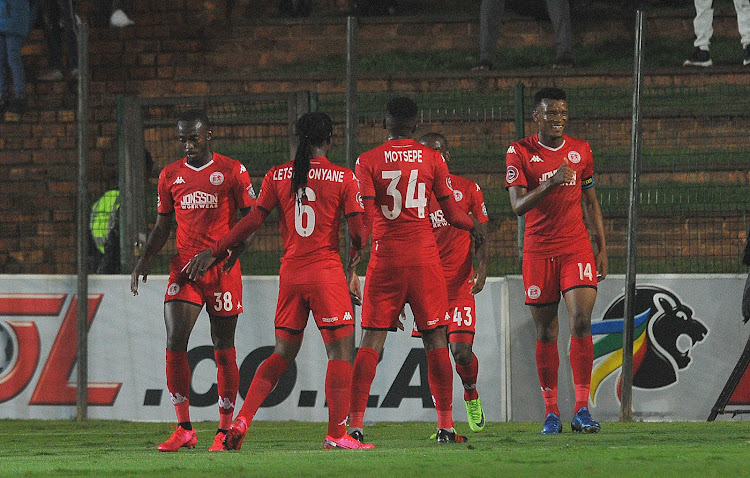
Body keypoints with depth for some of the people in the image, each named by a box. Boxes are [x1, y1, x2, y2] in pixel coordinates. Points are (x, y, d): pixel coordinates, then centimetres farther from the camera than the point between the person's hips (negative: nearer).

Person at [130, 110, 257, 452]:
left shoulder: (232, 171, 1)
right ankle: (184, 429, -5)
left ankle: (225, 431, 10)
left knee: (223, 349, 2)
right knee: (175, 343, -11)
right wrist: (144, 259, 3)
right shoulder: (170, 175, 11)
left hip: (222, 268, -3)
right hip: (184, 266, 3)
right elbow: (162, 226, 18)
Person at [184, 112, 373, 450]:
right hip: (326, 270, -4)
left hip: (290, 272, 4)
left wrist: (214, 252, 7)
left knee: (283, 352, 14)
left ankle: (241, 420, 4)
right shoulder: (344, 178, -2)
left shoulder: (277, 176, 5)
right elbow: (357, 232, -6)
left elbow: (253, 220, 1)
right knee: (340, 350, 1)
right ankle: (336, 433, -6)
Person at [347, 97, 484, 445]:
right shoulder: (432, 159, 3)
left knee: (371, 342, 2)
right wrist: (473, 227, 26)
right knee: (435, 341, 6)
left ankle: (354, 424, -5)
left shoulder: (368, 162, 0)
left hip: (385, 259, 0)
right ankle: (445, 425, 4)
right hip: (424, 258, 0)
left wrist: (353, 266, -5)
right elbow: (451, 212, 5)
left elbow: (365, 218, -7)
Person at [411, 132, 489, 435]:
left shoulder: (467, 189, 6)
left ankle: (471, 397, 18)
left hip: (460, 283, -1)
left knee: (461, 350, -11)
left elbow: (481, 233, 8)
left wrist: (482, 267, -8)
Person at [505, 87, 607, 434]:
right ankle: (551, 412, 11)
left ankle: (582, 409, -13)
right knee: (545, 333, 3)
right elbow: (518, 206, -11)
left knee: (581, 323, -14)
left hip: (577, 249, 1)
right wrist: (550, 184, -26)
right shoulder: (520, 152, -2)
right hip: (538, 251, -1)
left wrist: (602, 248, 10)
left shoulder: (581, 151, 7)